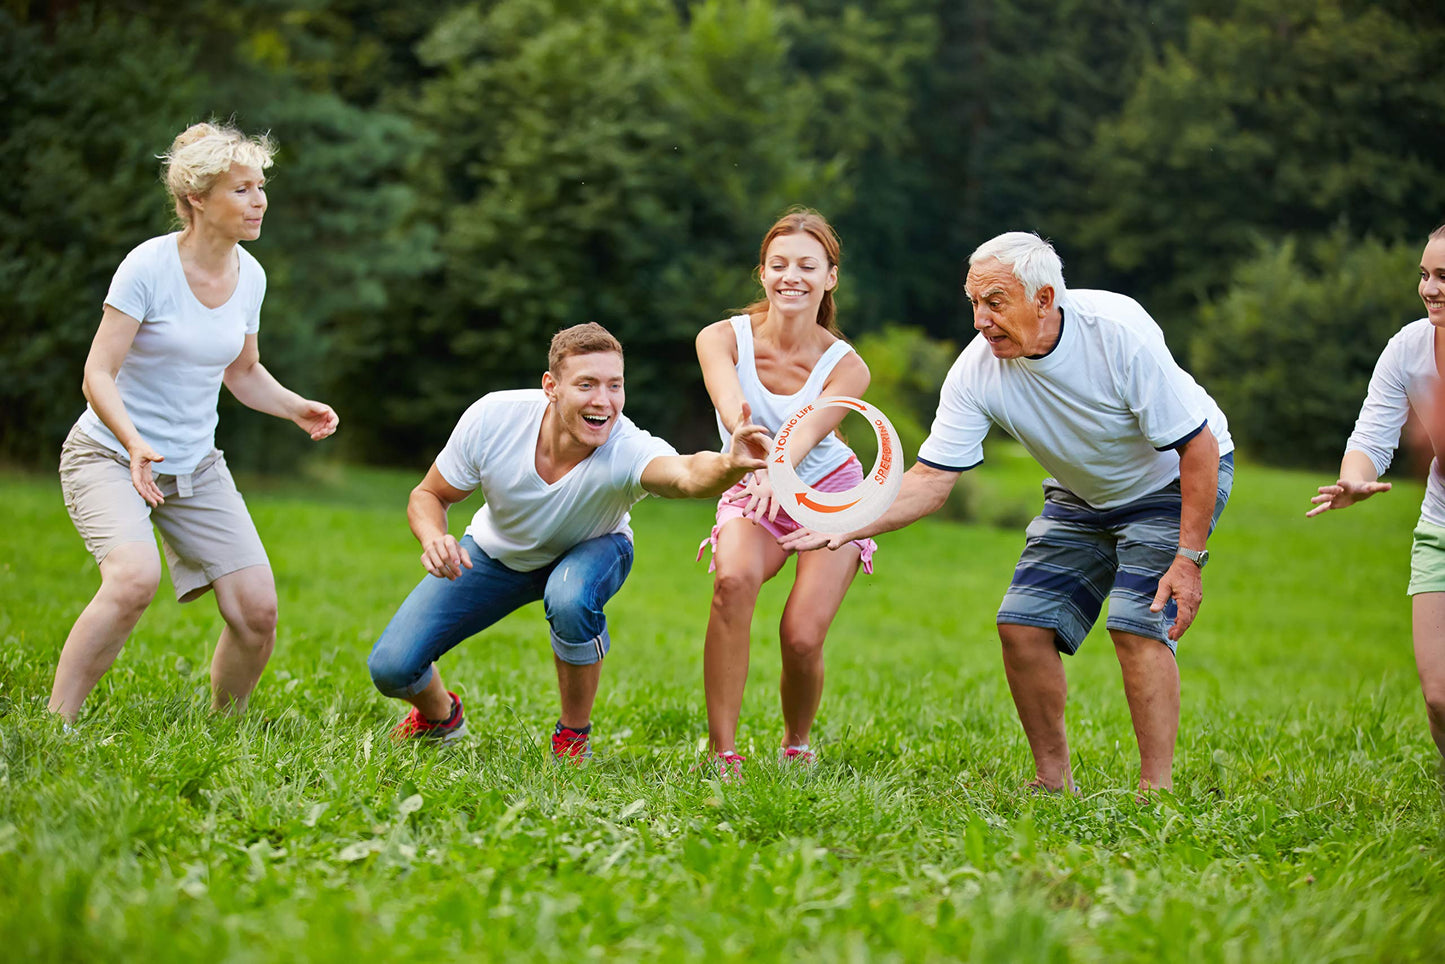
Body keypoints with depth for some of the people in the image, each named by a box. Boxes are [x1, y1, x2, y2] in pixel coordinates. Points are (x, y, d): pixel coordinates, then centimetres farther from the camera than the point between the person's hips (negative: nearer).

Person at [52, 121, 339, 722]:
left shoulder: (249, 276, 2)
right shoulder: (149, 266, -17)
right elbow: (98, 375, -19)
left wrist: (296, 408, -1)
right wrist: (134, 444, -36)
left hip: (196, 465, 6)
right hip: (110, 454, -6)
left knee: (257, 611, -6)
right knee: (135, 577, -33)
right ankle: (55, 724, -22)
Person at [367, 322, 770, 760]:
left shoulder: (627, 450, -39)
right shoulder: (491, 418, -31)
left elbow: (687, 474, -63)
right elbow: (428, 495, -15)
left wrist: (728, 465, -86)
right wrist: (435, 539, -38)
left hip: (587, 553, -2)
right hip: (497, 551, 2)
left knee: (571, 598, -39)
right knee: (391, 667, -10)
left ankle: (574, 736, -10)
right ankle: (440, 716, 29)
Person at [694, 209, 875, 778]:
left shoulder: (845, 367, -21)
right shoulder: (722, 339, -19)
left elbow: (808, 430, -40)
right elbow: (730, 404, -40)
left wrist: (777, 472, -63)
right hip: (753, 494, 0)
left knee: (802, 637, -17)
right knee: (734, 580, -33)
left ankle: (797, 746, 17)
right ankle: (722, 753, -27)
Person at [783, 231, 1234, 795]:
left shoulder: (1119, 332, -33)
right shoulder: (977, 370, -21)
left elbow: (1197, 445, -26)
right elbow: (930, 479, -19)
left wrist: (1188, 559, -29)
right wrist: (843, 528, -35)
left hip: (1176, 478, -5)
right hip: (1081, 495, 5)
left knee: (1138, 624, -22)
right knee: (1023, 623, -6)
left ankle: (1157, 789, -15)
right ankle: (1053, 781, 8)